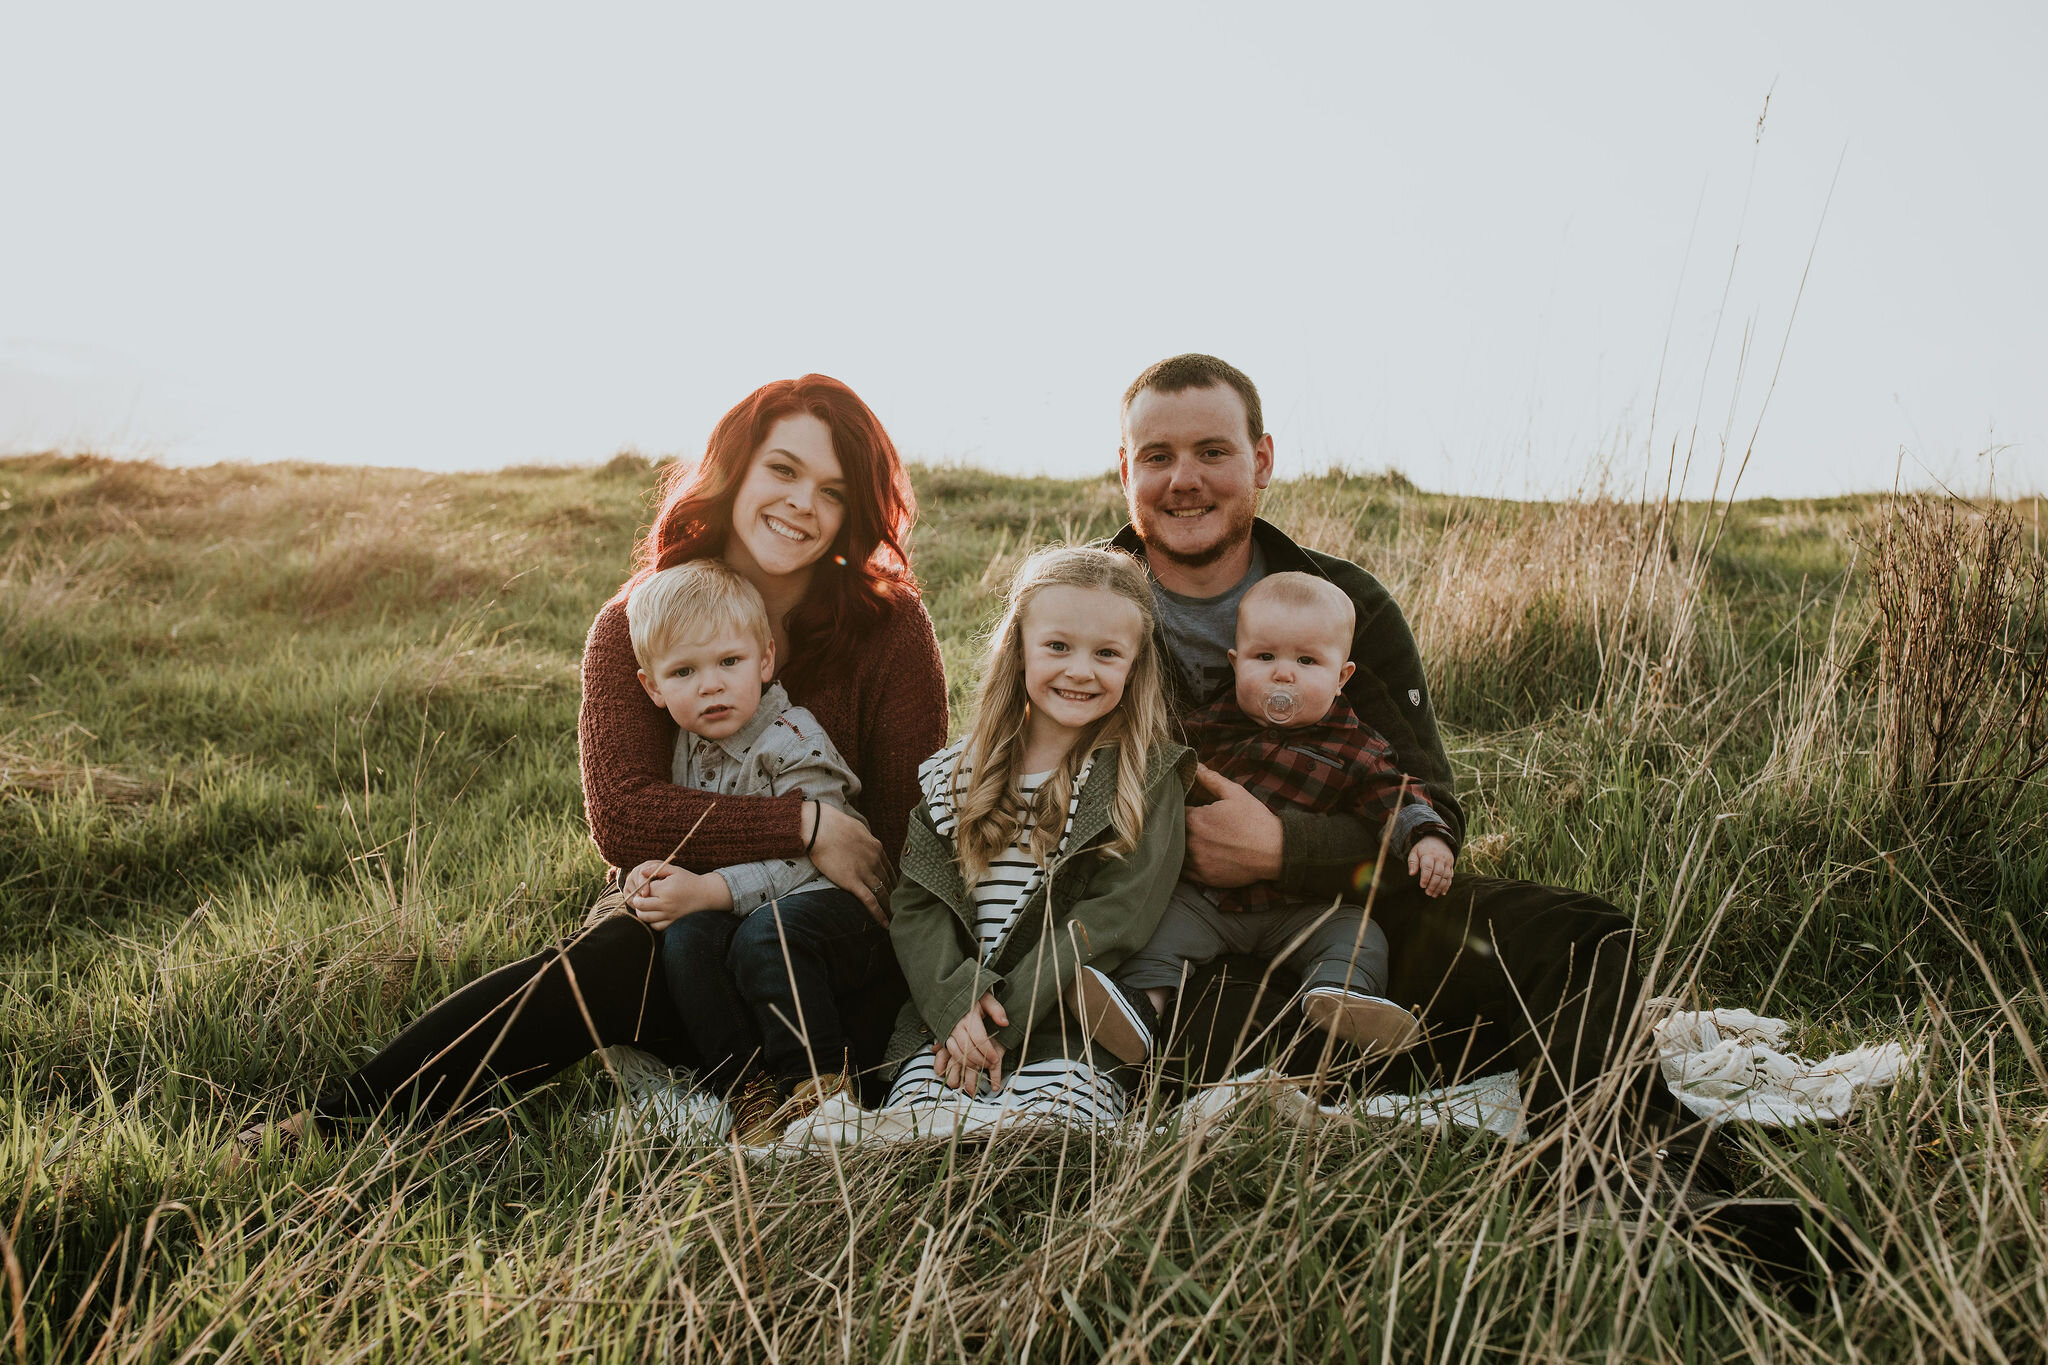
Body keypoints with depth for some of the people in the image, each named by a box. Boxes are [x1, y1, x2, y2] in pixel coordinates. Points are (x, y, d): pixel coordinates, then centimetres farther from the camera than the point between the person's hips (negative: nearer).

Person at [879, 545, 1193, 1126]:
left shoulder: (1147, 780, 0)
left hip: (1077, 1033, -3)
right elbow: (918, 900, 6)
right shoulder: (957, 773, 11)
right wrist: (956, 997, -14)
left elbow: (1112, 920, -8)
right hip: (948, 1019, 3)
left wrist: (1005, 1016, -15)